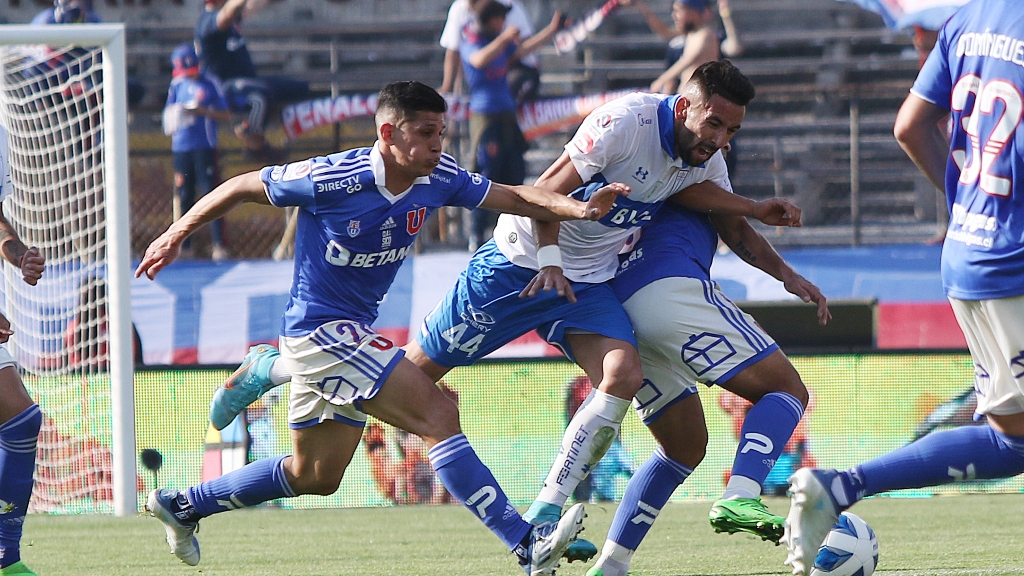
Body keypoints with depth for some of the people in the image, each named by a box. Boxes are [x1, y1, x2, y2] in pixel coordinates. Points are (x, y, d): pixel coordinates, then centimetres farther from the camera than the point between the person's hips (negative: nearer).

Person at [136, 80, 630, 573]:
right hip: (318, 327, -9)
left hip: (351, 334, 9)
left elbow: (513, 198, 0)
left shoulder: (438, 179, -5)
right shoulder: (333, 180, -22)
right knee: (438, 416, -20)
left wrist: (578, 209, -18)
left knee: (315, 476, 20)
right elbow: (242, 187, -9)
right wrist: (176, 234, 1)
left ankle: (181, 505, 35)